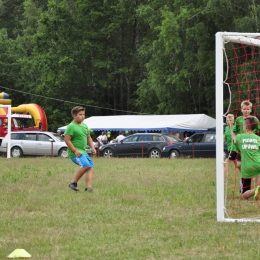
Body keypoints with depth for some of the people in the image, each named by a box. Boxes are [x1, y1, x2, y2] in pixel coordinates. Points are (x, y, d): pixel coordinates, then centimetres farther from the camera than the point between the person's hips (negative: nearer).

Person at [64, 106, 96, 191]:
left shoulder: (85, 126, 16)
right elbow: (67, 140, -14)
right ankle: (73, 183, -12)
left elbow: (88, 137, 27)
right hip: (75, 153, -9)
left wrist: (92, 147, 13)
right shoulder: (71, 127, -10)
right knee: (86, 165, -24)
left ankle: (88, 186, -7)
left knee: (91, 167, -5)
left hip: (84, 152, 9)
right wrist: (75, 150, -19)